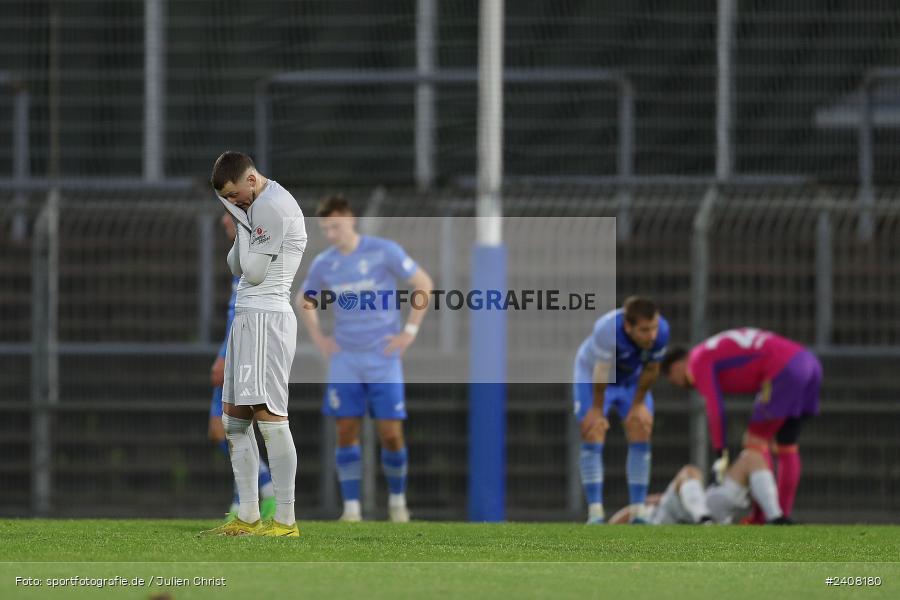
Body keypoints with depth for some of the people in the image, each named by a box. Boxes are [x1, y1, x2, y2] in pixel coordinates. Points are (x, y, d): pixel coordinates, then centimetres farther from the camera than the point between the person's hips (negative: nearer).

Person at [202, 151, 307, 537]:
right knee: (233, 419, 10)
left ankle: (285, 520, -15)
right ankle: (247, 518, 12)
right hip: (246, 317, 11)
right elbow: (237, 268, 20)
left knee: (269, 415, -14)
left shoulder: (275, 206, -13)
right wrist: (241, 228, 5)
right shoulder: (256, 206, 18)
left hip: (267, 316, -11)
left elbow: (253, 271, -14)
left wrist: (242, 224, -5)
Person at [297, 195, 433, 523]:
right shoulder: (323, 264, 4)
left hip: (383, 358, -3)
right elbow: (305, 300, 23)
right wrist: (318, 338, 10)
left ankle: (397, 500, 16)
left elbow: (424, 284, -2)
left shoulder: (384, 252, -8)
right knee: (346, 432, -4)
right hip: (345, 360, 3)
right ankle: (352, 508, 0)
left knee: (391, 434, -5)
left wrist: (410, 331, -6)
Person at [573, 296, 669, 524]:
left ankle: (638, 513, 1)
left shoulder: (661, 331, -31)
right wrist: (597, 409, -18)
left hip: (632, 378, 4)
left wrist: (639, 404, -2)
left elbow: (650, 370, -14)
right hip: (593, 373, -4)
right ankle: (595, 514, -10)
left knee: (641, 437, -4)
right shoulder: (608, 330, -43)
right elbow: (601, 374, -30)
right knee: (593, 437, -12)